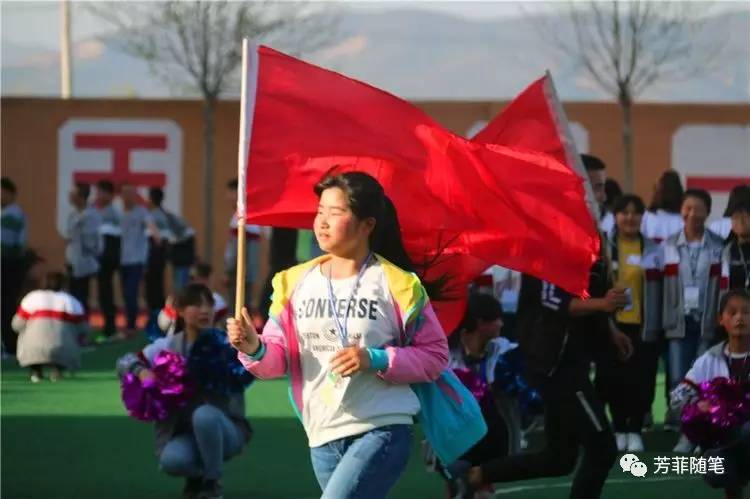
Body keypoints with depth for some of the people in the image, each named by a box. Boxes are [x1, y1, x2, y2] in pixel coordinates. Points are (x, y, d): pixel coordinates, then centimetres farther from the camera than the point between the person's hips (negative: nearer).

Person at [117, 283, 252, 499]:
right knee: (171, 460, -33)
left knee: (204, 415, -37)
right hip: (183, 432, 1)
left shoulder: (225, 343, -4)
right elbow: (125, 362, 7)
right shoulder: (168, 346, 1)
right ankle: (196, 476, 7)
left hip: (224, 429, -1)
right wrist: (142, 372, -14)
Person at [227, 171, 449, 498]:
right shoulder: (296, 282, 8)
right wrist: (254, 349, -16)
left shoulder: (397, 285, -4)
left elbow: (435, 355, -2)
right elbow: (277, 358, 7)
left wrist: (376, 360, -16)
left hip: (382, 432, -6)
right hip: (323, 437, 6)